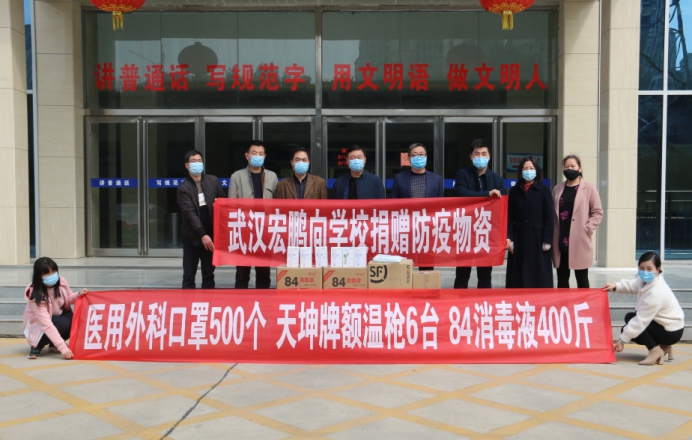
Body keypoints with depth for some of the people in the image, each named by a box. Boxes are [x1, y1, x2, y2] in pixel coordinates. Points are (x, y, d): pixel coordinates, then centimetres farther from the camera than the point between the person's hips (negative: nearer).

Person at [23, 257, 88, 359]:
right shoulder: (36, 295, -33)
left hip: (60, 317, 6)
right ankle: (37, 346, -8)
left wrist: (78, 295, -21)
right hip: (39, 326, -6)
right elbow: (47, 325, -38)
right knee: (63, 323, -35)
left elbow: (69, 299, 3)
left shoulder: (61, 281, -18)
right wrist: (63, 347, -44)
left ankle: (54, 343, 4)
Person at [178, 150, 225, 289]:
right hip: (192, 237, -3)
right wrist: (202, 235, -23)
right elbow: (190, 213, -15)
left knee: (209, 274, 11)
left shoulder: (213, 181, 5)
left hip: (211, 235, 3)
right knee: (189, 275, 3)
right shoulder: (183, 188, -7)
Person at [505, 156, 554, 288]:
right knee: (518, 276, 3)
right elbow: (509, 217, 6)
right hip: (519, 239, 2)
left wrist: (547, 240, -8)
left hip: (537, 238, -2)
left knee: (539, 276, 1)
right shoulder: (514, 191, 9)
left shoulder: (544, 190, 2)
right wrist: (509, 237, -4)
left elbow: (548, 217, -2)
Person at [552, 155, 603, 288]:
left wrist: (587, 228, -11)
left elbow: (597, 212, 0)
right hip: (560, 242, 4)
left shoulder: (589, 188, 1)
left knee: (582, 279, 2)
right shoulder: (557, 189, 14)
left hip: (580, 242, -4)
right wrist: (551, 235, 4)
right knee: (562, 279, 8)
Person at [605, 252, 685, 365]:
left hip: (671, 332, -9)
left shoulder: (656, 293, -31)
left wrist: (622, 340, -25)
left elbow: (641, 320, -29)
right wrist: (615, 286, -8)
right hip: (665, 323, 9)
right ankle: (664, 346, 13)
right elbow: (633, 285, 13)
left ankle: (655, 350, -10)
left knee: (630, 319, -10)